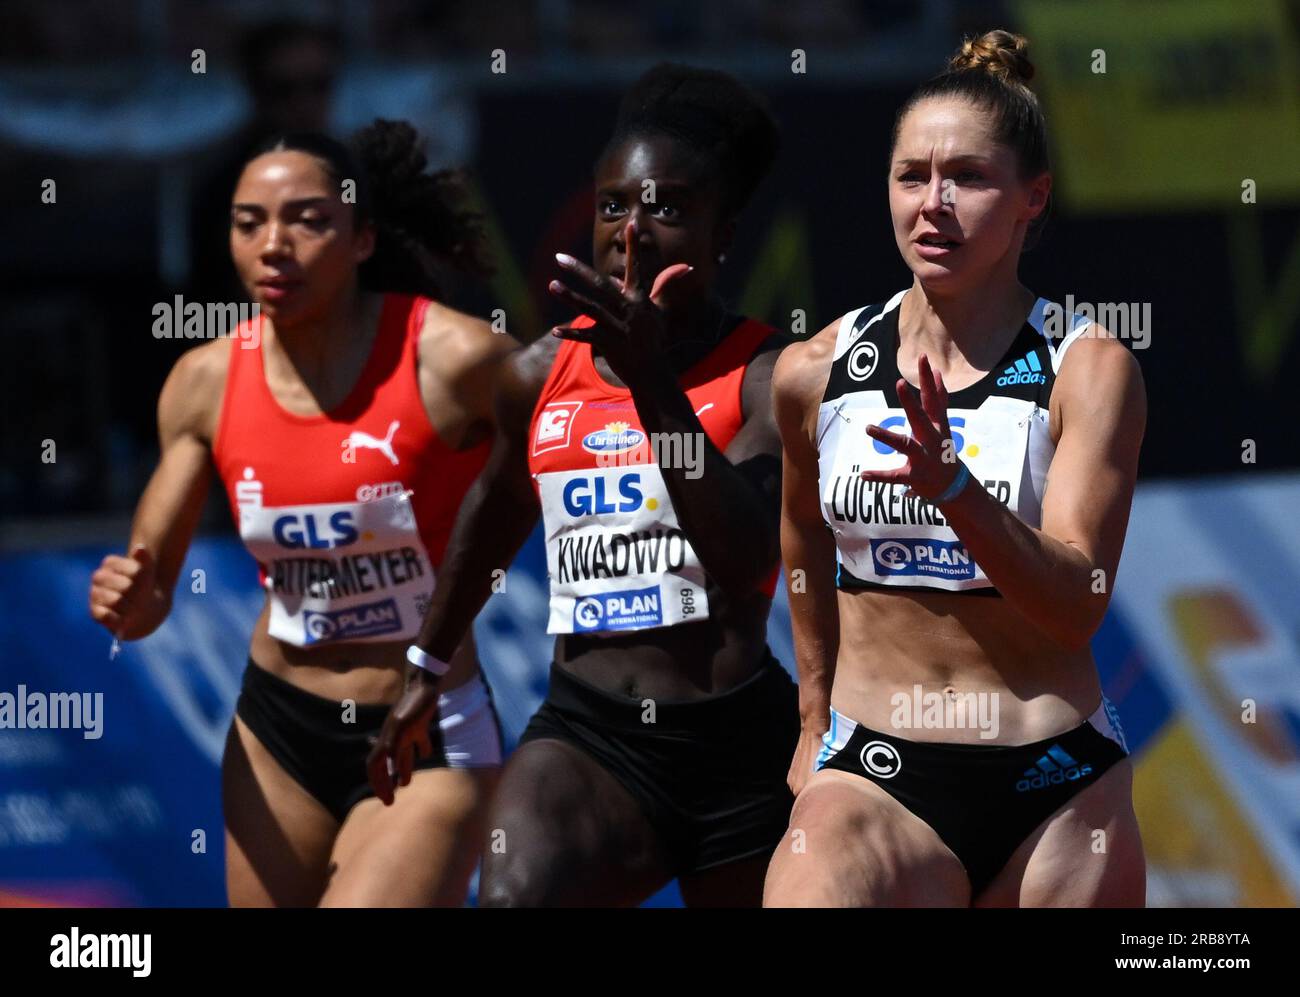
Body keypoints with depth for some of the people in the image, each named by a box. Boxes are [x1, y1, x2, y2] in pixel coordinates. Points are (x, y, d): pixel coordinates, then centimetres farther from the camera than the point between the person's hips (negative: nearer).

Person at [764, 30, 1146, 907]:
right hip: (872, 776, 1)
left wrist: (953, 489, -29)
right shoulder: (815, 373, 3)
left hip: (1054, 794, -1)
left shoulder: (1089, 370, -5)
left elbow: (1079, 603, -15)